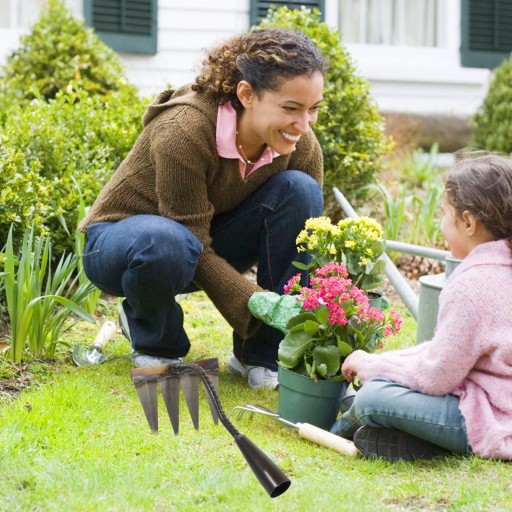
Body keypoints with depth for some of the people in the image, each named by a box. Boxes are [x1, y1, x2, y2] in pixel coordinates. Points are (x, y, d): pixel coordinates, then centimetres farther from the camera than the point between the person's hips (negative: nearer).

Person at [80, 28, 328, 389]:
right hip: (118, 242, -5)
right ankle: (155, 342, -6)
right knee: (167, 243, -42)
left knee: (299, 189, -21)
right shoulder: (185, 131, -33)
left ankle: (261, 355, -13)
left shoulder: (302, 146, -16)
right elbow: (195, 245, -30)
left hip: (208, 240, 5)